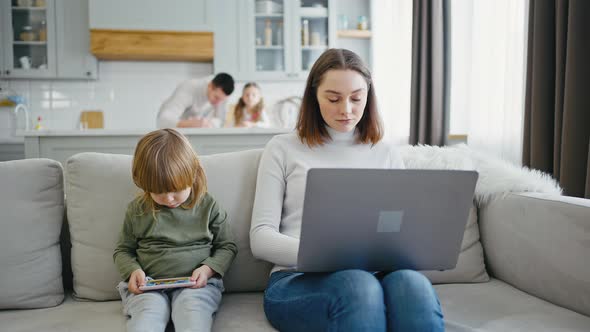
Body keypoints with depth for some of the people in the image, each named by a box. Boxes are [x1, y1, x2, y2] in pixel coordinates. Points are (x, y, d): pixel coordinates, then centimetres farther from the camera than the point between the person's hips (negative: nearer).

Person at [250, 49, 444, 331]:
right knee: (359, 286, -37)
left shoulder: (387, 155, 19)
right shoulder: (283, 149, 11)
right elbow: (261, 238, 3)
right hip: (298, 278, -2)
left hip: (373, 274, 2)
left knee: (412, 284, -34)